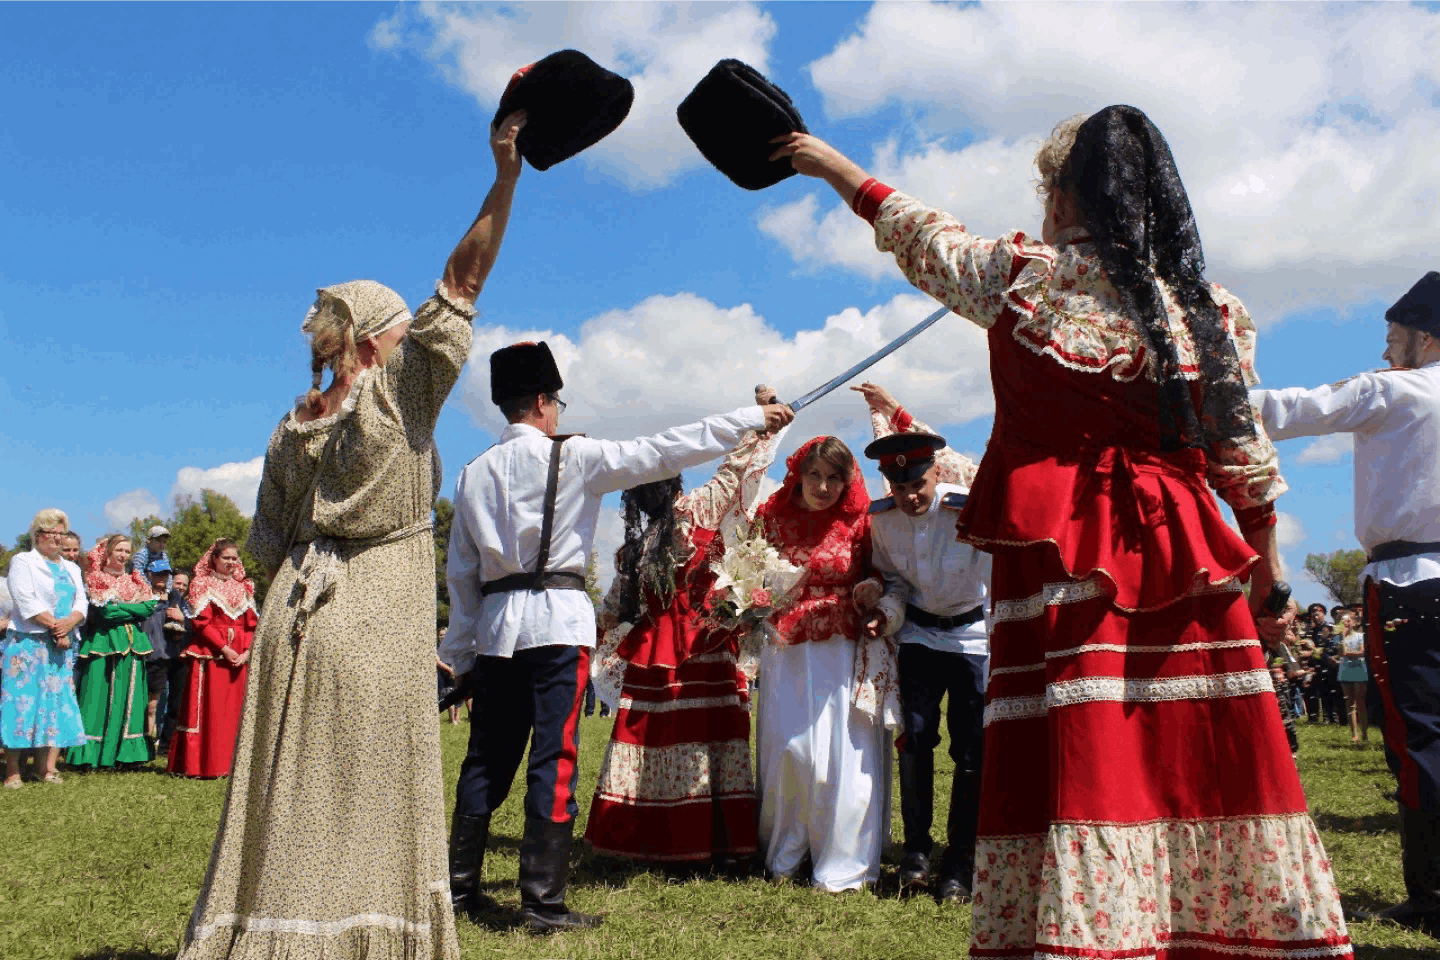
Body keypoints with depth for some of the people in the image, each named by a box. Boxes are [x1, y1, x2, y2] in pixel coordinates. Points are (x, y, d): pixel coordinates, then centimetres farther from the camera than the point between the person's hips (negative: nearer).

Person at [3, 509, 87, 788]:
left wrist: (68, 623, -11)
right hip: (26, 643, -5)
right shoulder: (22, 561, 4)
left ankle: (48, 767, 1)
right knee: (22, 699, -8)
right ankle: (12, 770, -6)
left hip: (63, 646, 5)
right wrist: (55, 627, -13)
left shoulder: (72, 569, 21)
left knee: (59, 700, -1)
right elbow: (26, 600, -8)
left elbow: (81, 602, 9)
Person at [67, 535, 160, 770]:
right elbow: (106, 612, -12)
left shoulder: (135, 582, 16)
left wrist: (120, 609, -7)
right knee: (100, 698, -6)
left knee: (128, 699, 3)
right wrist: (134, 609, -10)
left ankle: (123, 753, 6)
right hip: (104, 644, -5)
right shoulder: (95, 581, 2)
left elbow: (150, 608, 0)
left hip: (133, 645, 5)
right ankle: (93, 754, -4)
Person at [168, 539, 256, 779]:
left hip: (239, 657, 5)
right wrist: (224, 648, -15)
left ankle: (231, 763, 7)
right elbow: (202, 622, -6)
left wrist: (247, 651, -4)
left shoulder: (244, 588, 17)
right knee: (210, 709, -7)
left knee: (236, 708, 3)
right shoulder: (204, 585, 3)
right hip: (211, 655, -4)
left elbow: (252, 624, 12)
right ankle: (204, 765, -3)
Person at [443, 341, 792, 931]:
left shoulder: (475, 473, 11)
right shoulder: (571, 457, -3)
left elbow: (461, 572, 13)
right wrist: (751, 418, 2)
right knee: (553, 760, -3)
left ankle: (460, 885, 20)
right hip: (557, 622, -5)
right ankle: (542, 902, -1)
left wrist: (460, 655, 19)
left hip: (495, 627, 6)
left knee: (487, 757, 12)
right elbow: (662, 453, -4)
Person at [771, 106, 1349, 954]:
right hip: (1182, 557, 4)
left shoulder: (1028, 277, -1)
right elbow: (1247, 456, 12)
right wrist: (1269, 573, 23)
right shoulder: (1211, 310, 9)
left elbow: (922, 236, 15)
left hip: (1062, 551, -4)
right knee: (1205, 758, 8)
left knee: (1072, 763, -5)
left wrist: (832, 165, 31)